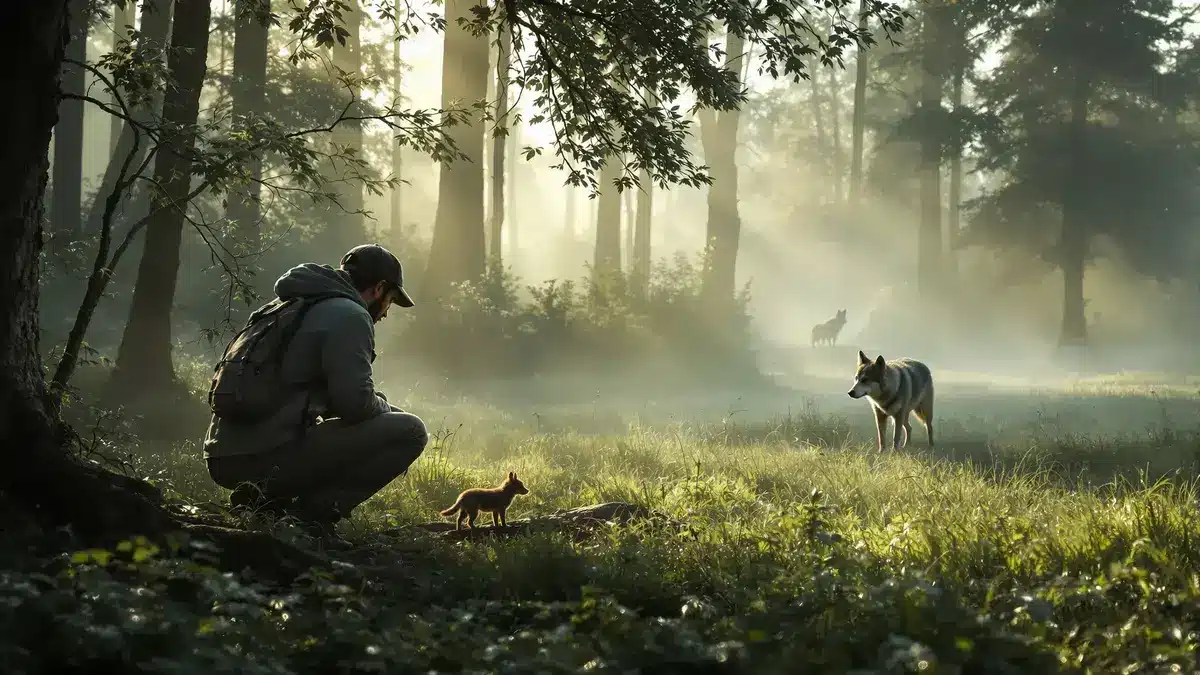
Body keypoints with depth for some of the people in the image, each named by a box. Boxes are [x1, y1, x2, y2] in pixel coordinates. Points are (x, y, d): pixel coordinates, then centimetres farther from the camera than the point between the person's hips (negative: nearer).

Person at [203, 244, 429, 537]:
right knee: (410, 431, -5)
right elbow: (354, 403, -15)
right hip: (270, 458, -9)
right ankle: (306, 511, -10)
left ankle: (268, 497, 9)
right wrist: (385, 407, 8)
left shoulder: (287, 305, 24)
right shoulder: (348, 315, -5)